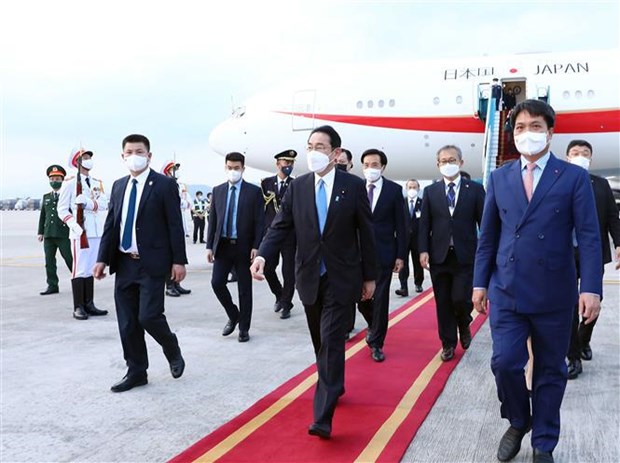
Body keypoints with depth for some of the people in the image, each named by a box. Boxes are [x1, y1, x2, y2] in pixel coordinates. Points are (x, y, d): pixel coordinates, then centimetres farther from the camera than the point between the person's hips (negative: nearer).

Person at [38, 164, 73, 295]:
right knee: (49, 261, 4)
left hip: (64, 234, -5)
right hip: (48, 234, 5)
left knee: (70, 259, -1)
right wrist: (40, 232, 14)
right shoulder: (46, 197, 17)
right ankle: (52, 286, 9)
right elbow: (42, 215, 19)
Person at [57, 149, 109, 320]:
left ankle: (89, 304, 16)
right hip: (80, 233, -5)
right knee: (80, 269, -4)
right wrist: (73, 224, -20)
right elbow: (62, 209, -4)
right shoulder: (70, 184, -2)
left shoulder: (97, 183, 14)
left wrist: (88, 203, -17)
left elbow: (104, 204, 1)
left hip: (96, 231, 6)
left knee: (91, 268, 10)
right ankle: (78, 307, 2)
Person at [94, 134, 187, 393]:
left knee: (148, 316, -11)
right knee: (127, 323, 7)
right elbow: (110, 225, 12)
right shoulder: (118, 186, 12)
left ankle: (173, 352, 19)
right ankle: (136, 372, 20)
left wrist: (179, 260, -10)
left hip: (152, 264, -6)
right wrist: (103, 259, 6)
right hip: (124, 264, 6)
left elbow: (175, 225, -7)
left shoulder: (165, 185, -4)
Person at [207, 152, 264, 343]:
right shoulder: (218, 191, 8)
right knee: (217, 283, -5)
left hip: (244, 246, -3)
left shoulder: (254, 191, -2)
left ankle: (244, 328, 16)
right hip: (222, 245, 3)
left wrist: (256, 246, -12)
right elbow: (212, 220, 9)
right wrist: (209, 246, 3)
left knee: (244, 289, 4)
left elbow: (259, 221, -4)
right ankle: (233, 316, 19)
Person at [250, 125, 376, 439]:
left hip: (340, 278, -3)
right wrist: (262, 255, -20)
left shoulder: (354, 186, -5)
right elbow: (280, 226, -1)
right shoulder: (297, 187, 2)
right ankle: (334, 386, 41)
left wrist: (370, 277, 1)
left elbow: (366, 232, -1)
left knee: (331, 340, -10)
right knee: (321, 340, 17)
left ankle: (323, 416, -10)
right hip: (309, 277, 4)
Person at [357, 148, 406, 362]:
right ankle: (374, 326, 35)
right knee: (361, 297, 5)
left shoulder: (394, 190, -1)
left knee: (380, 299, 4)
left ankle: (376, 343, 17)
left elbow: (400, 225, -1)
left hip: (383, 253, -2)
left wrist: (400, 255, -5)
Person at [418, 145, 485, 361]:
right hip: (439, 255, 2)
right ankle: (448, 343, 22)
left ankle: (464, 326, 27)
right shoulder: (430, 191, 8)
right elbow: (424, 224, 6)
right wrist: (423, 250, -4)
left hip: (465, 256, -2)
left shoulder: (475, 189, 2)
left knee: (461, 299, -7)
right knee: (443, 303, 7)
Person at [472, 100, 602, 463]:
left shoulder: (574, 177, -1)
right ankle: (518, 422, 25)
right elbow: (488, 236, 10)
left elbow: (589, 237, -5)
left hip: (554, 293, -1)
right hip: (507, 290, 2)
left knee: (551, 371, 9)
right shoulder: (499, 178, 7)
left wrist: (591, 288, -14)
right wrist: (480, 283, 7)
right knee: (505, 363, -4)